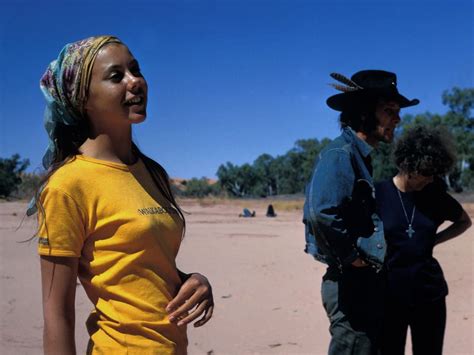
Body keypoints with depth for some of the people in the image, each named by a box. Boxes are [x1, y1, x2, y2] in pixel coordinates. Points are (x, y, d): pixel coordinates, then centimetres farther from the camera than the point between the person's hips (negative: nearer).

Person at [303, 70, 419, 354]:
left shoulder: (360, 156, 14)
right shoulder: (340, 154, -16)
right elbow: (320, 212, -33)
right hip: (352, 284, -10)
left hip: (367, 283, 10)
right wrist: (352, 258, -20)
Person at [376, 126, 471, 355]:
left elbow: (465, 221, 18)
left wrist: (434, 240, 4)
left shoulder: (435, 195, 1)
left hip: (429, 293, 3)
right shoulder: (379, 193, -8)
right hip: (390, 293, -3)